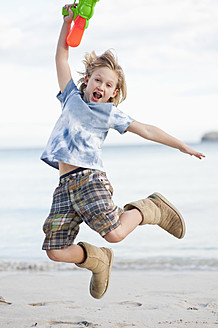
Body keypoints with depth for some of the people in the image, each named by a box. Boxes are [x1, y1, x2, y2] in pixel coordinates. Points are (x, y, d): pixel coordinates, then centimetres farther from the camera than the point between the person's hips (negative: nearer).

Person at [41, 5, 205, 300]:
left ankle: (151, 209, 9)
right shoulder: (72, 97, 18)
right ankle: (98, 261, 25)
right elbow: (61, 56, 20)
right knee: (56, 250, -5)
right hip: (65, 184, 3)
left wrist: (183, 146, 8)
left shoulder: (111, 114, 10)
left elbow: (147, 131, 11)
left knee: (114, 233, -22)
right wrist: (68, 21, 14)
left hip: (89, 178, -3)